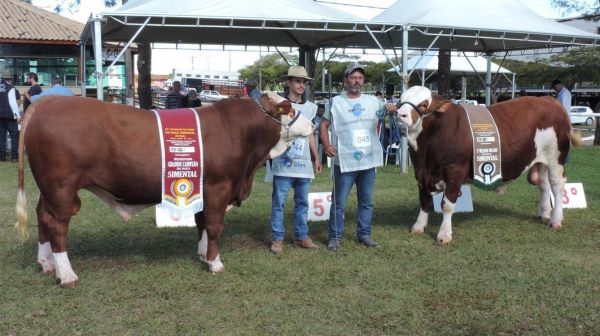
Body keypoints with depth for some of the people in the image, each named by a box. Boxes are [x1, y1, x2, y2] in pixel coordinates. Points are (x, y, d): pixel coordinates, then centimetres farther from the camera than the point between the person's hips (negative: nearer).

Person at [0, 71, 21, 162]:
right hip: (9, 115, -6)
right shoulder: (10, 88, -10)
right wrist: (18, 115, -12)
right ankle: (14, 156, -6)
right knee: (14, 135, -1)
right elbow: (13, 102, -14)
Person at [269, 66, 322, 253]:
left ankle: (302, 236, 20)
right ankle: (277, 239, 7)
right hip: (284, 162, -4)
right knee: (279, 202, -1)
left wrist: (316, 158, 18)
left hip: (304, 163, 5)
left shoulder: (310, 107, 14)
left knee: (302, 202, 10)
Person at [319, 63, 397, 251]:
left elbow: (390, 110, 8)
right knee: (339, 203, 2)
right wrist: (326, 145, -10)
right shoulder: (336, 102, 0)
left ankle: (364, 234, 25)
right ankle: (335, 237, 11)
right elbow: (324, 125, 4)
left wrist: (391, 109, -17)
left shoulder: (373, 101, 8)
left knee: (366, 201, 13)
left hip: (369, 161, 4)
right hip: (345, 162, -3)